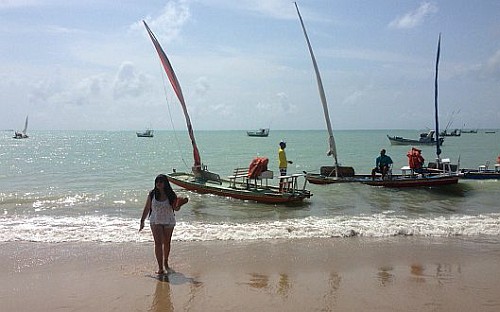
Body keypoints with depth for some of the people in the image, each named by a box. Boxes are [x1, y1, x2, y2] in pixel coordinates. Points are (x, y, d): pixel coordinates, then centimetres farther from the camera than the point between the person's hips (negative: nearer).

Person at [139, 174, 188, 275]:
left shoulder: (171, 195, -8)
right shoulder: (152, 194, -7)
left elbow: (176, 209, -1)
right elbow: (147, 208, 1)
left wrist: (178, 205, -23)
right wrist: (142, 221, 1)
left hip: (169, 221, 1)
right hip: (155, 221, -1)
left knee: (167, 243, 14)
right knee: (158, 243, -11)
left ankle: (165, 262, 38)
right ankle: (160, 267, -10)